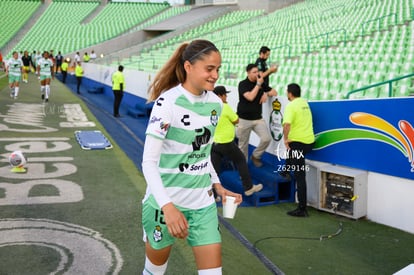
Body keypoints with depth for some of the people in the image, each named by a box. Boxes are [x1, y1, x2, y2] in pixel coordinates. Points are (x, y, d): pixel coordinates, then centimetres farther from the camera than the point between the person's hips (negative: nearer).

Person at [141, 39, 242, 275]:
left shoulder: (215, 103, 1)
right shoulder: (168, 102, -18)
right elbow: (149, 162, -22)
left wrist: (216, 185, 7)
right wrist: (167, 206, -32)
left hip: (203, 202, 5)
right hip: (165, 202, -5)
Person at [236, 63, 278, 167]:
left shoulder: (261, 83, 8)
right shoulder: (243, 84, -7)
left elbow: (274, 92, 12)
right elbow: (250, 97, -21)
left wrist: (266, 93, -8)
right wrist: (258, 84, -15)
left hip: (258, 118, 4)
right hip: (244, 119, -4)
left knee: (266, 138, -11)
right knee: (243, 144, 3)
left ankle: (255, 156, 13)